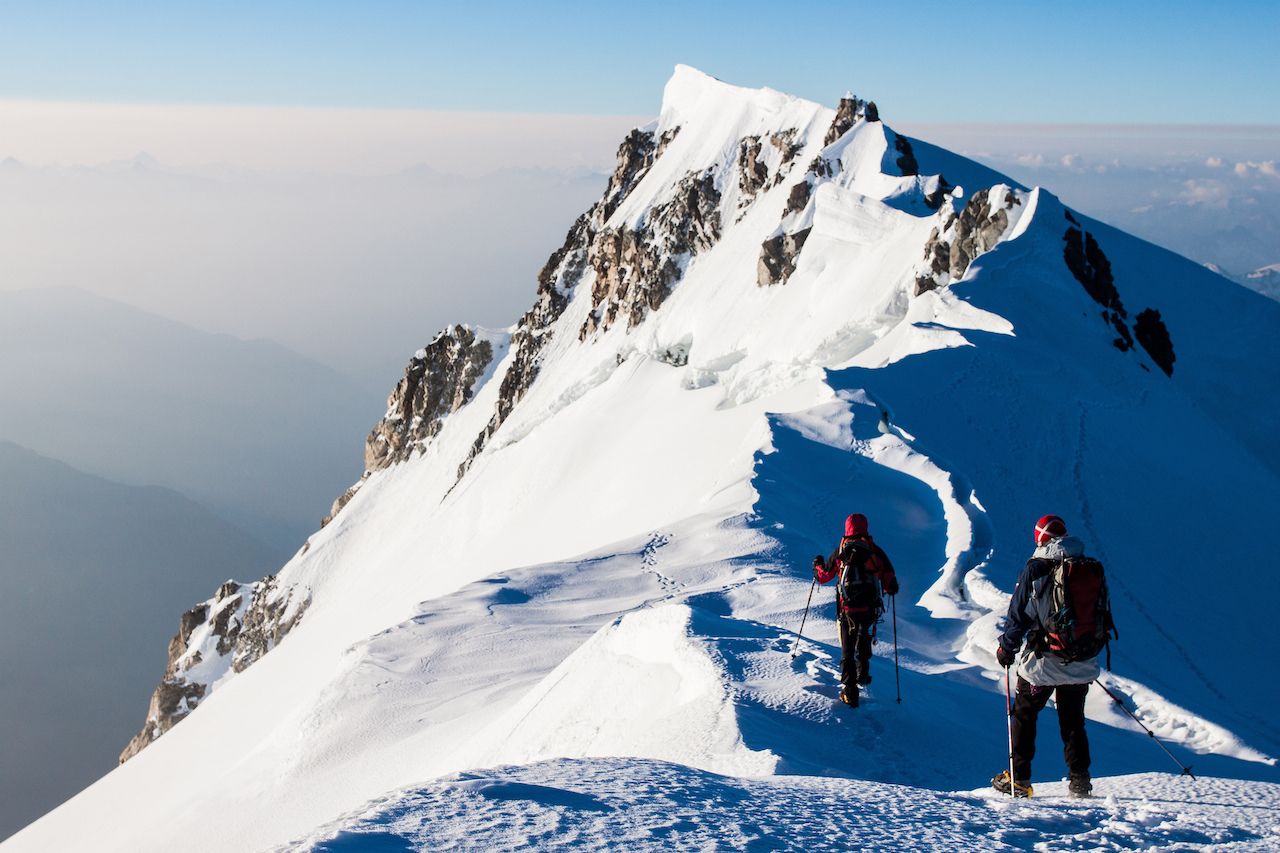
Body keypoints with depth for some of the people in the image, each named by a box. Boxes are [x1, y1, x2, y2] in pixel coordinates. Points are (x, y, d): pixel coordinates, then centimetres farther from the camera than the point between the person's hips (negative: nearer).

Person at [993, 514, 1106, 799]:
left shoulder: (1035, 570, -9)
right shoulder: (1093, 569, 2)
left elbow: (1018, 614, -7)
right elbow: (1105, 617, 11)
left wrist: (1006, 648, 7)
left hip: (1042, 661, -3)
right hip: (1082, 665, 3)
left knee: (1024, 715, 10)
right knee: (1073, 720, 16)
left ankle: (1019, 779, 11)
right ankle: (1080, 780, 12)